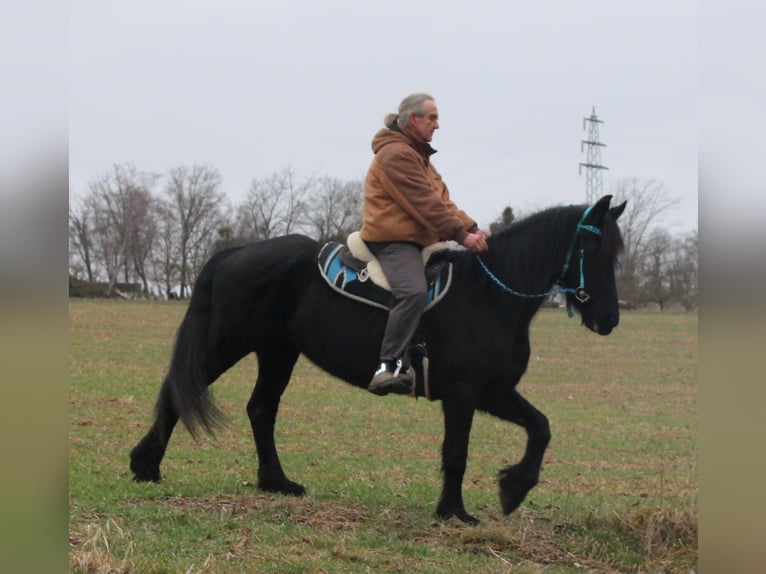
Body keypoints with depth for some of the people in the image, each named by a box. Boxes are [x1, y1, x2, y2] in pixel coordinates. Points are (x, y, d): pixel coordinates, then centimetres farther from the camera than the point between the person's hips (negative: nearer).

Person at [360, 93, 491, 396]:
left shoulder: (418, 156, 25)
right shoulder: (396, 153, -9)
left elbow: (443, 200, 19)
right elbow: (424, 203, -17)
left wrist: (472, 229, 5)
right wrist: (461, 234, -19)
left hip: (417, 240, 11)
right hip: (392, 239, -11)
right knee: (413, 291, -33)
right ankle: (388, 366, -39)